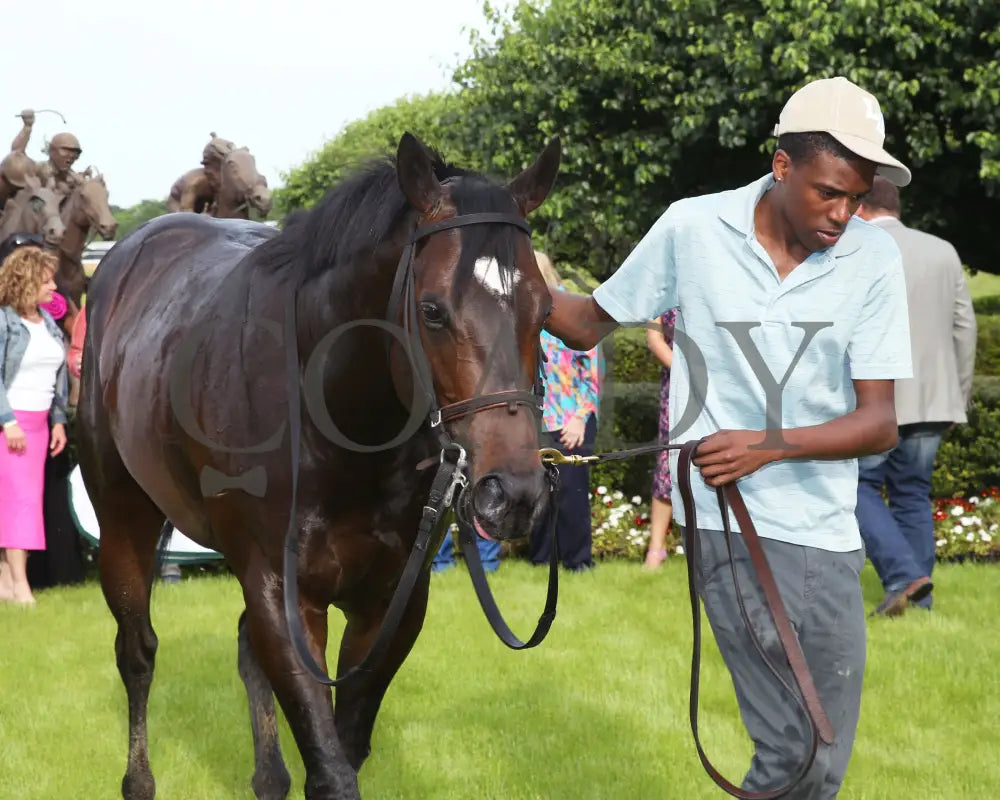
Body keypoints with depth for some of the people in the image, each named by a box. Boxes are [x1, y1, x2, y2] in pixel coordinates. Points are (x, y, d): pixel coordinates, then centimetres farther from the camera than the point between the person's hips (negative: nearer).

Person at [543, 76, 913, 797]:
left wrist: (768, 446, -19)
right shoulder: (692, 230, -3)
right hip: (729, 524, -3)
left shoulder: (874, 259, -1)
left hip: (827, 533, 3)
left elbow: (880, 423, -4)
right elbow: (592, 324, 10)